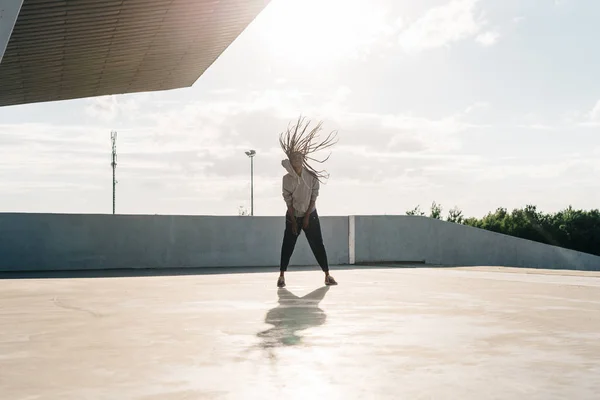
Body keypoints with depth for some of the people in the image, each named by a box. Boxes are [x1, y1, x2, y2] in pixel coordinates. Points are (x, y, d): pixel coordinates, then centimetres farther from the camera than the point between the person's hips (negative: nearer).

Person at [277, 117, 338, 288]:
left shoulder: (312, 176, -10)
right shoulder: (287, 179, -10)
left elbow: (313, 198, -8)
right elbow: (288, 201, -10)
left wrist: (307, 217, -12)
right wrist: (294, 221, -12)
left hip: (310, 215, 0)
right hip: (293, 216, 0)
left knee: (318, 245, -2)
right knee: (287, 245, -3)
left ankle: (327, 275, 2)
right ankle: (282, 276, 3)